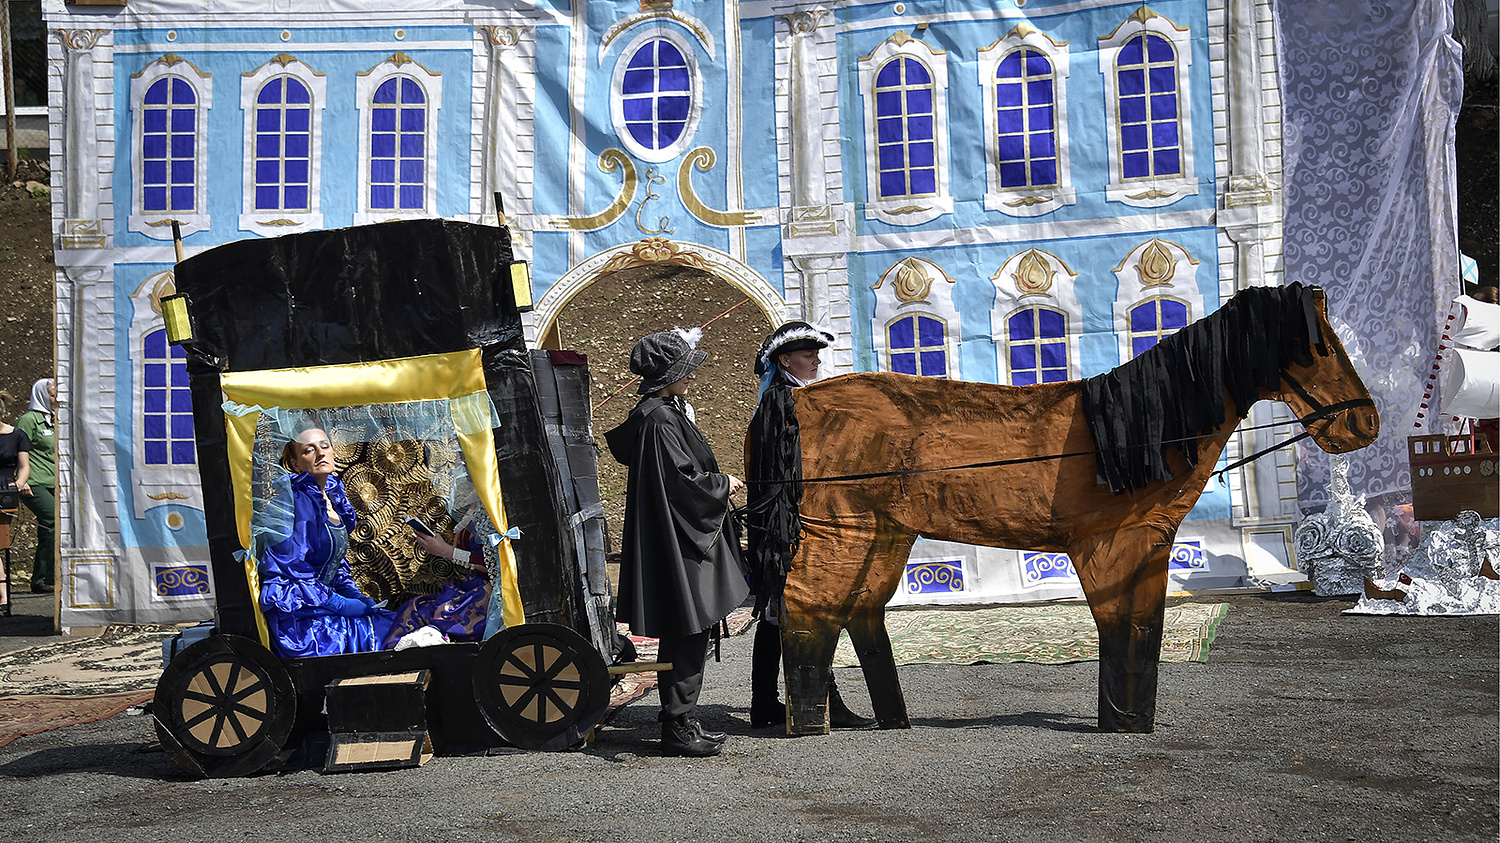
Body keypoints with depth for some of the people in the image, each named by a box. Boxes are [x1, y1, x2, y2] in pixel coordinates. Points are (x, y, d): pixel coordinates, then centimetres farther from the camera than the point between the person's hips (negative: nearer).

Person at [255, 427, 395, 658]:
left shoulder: (332, 496, 12)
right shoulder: (294, 502, -15)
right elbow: (288, 571, -19)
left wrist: (353, 593, 4)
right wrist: (341, 604, -18)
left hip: (324, 600, 8)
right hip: (296, 613, -8)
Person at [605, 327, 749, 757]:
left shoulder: (665, 412, 14)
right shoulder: (660, 419, -17)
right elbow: (681, 478, -22)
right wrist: (724, 484, -8)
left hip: (682, 537, 11)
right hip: (677, 541, -11)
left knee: (686, 636, 15)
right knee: (686, 637, -5)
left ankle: (679, 720, 23)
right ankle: (679, 727, 2)